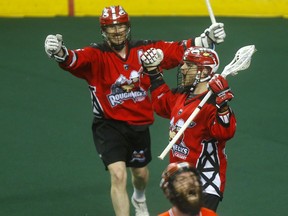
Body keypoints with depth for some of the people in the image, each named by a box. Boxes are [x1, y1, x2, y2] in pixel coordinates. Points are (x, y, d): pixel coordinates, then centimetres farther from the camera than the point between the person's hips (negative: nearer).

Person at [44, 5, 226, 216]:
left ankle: (139, 199, 59)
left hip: (139, 124, 4)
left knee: (141, 173, 24)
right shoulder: (96, 55, -15)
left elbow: (179, 49, -6)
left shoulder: (144, 50, -5)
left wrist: (207, 38, -18)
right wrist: (58, 51, -57)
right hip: (109, 125, -4)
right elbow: (73, 59, -35)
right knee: (118, 174, -20)